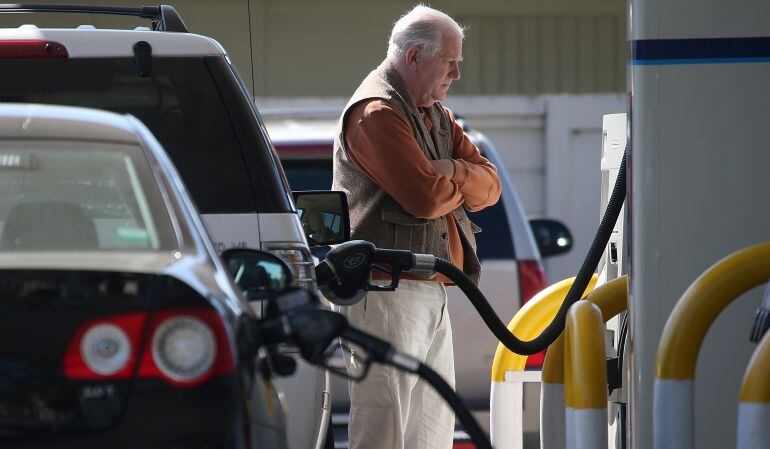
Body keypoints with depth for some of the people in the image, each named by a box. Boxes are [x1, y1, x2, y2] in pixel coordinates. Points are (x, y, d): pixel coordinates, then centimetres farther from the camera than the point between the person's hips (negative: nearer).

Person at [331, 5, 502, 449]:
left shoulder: (437, 116, 21)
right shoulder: (377, 113, -11)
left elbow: (489, 185, 11)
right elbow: (426, 196, -20)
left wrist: (448, 175, -9)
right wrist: (462, 183, 2)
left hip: (432, 294, 10)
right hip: (387, 292, -10)